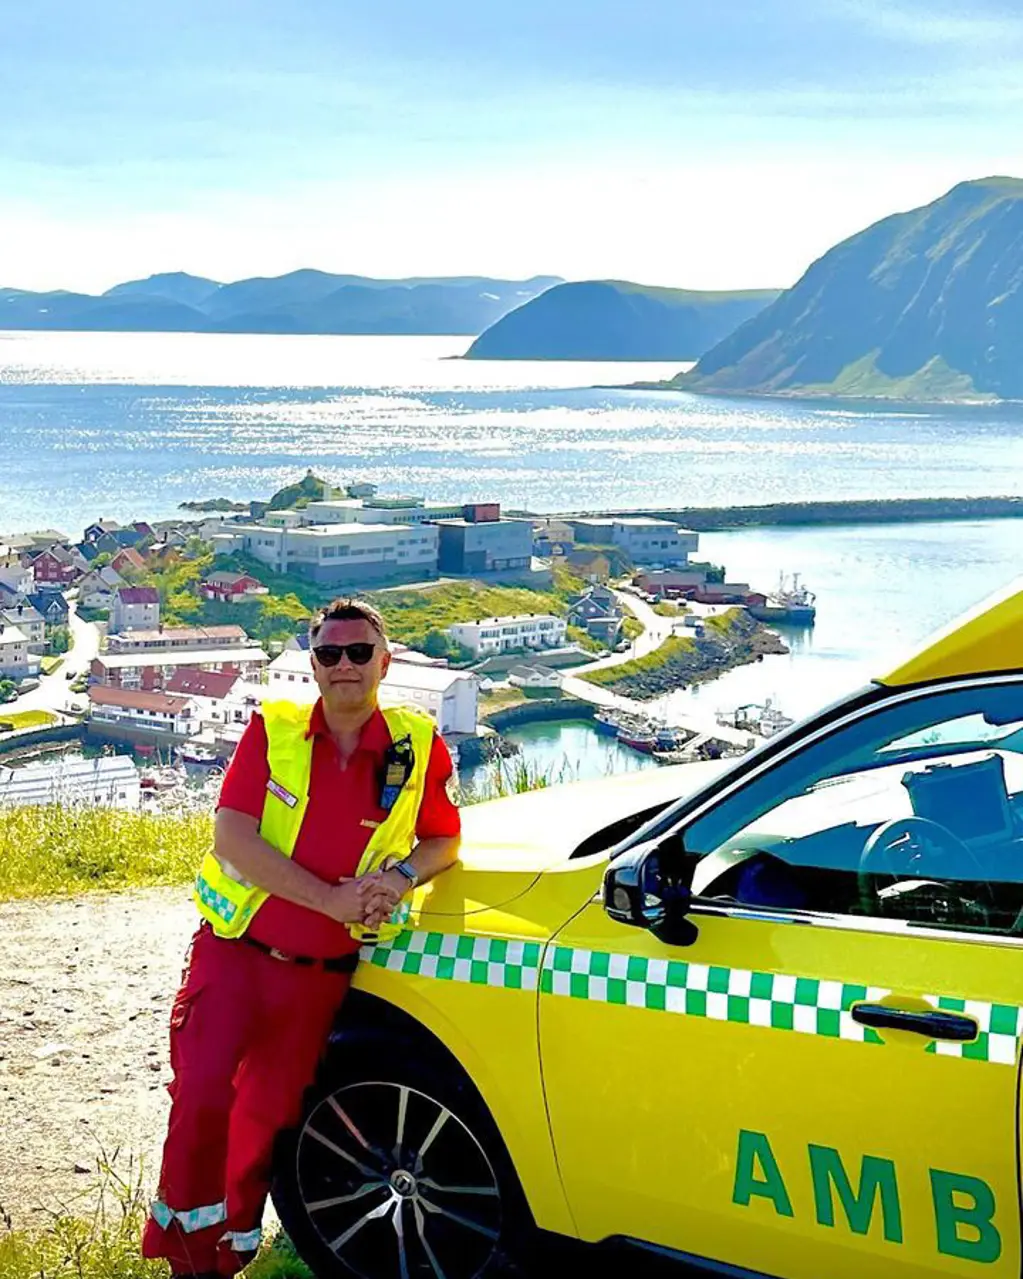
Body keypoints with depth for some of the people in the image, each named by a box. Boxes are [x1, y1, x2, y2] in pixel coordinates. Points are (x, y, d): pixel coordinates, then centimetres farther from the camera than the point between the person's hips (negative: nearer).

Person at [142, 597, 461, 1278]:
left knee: (268, 1118, 10)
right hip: (233, 951, -1)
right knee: (201, 1099, -11)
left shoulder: (418, 745, -2)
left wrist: (401, 876, -15)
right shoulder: (273, 729, -5)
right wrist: (330, 898, -21)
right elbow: (232, 838, -13)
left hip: (318, 976, 1)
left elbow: (443, 840, 9)